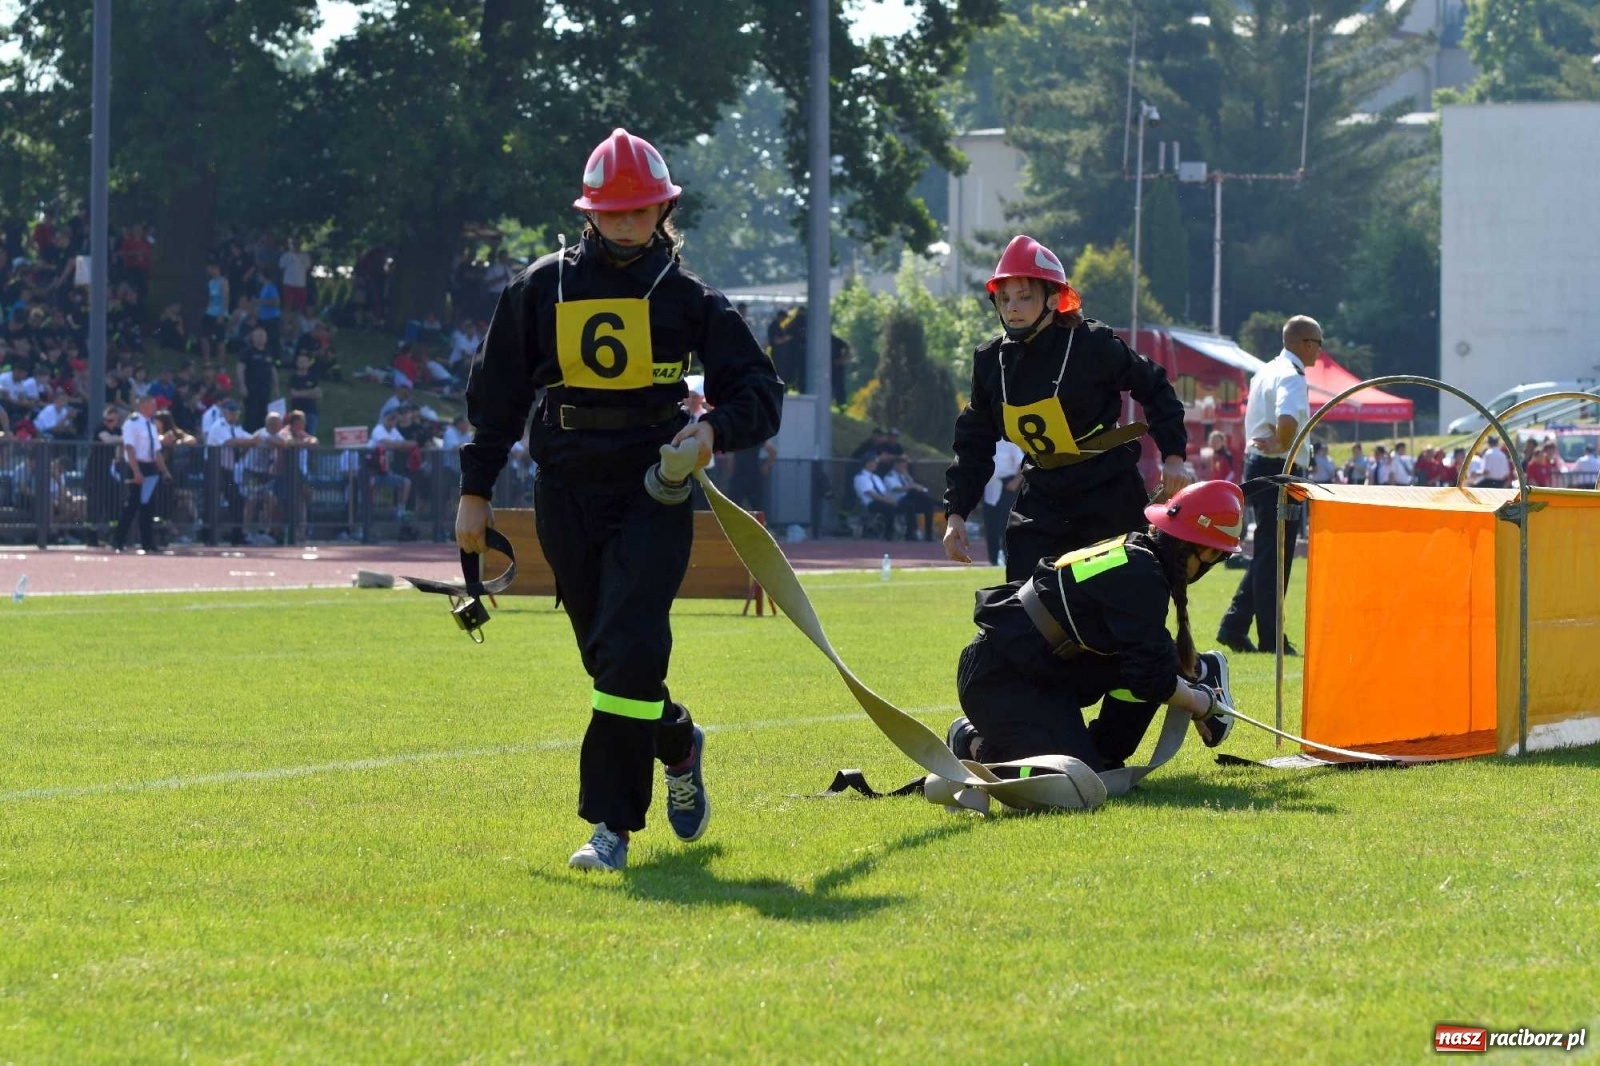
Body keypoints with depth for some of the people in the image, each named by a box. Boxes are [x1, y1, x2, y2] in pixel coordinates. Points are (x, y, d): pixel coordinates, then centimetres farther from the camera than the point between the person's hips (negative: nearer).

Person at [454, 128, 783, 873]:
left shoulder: (686, 297, 3)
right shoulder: (542, 288, 7)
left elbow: (759, 391, 2)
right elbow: (496, 393, 12)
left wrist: (715, 428, -18)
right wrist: (476, 489, 9)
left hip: (653, 494, -3)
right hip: (566, 496, 3)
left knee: (629, 653, -16)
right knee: (608, 659, 8)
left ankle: (611, 825, -13)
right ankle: (678, 744, 39)